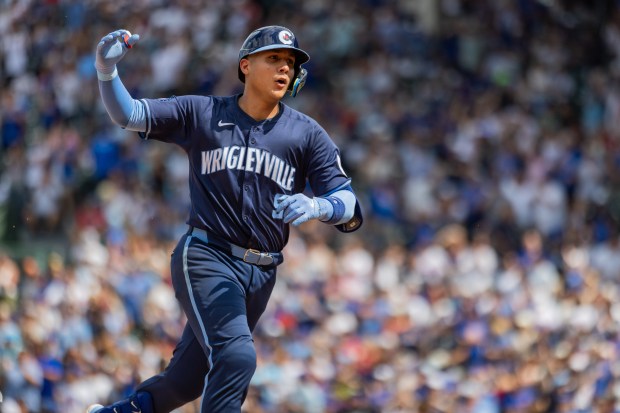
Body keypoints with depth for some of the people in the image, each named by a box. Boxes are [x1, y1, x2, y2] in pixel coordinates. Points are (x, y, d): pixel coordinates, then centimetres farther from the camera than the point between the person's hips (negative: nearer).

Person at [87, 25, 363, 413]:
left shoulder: (308, 134, 4)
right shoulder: (202, 114, 3)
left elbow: (350, 209, -3)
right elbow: (129, 115, 0)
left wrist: (316, 207, -27)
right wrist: (107, 72, -20)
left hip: (261, 275, 4)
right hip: (206, 260, -4)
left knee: (191, 379, 12)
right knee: (237, 356, -26)